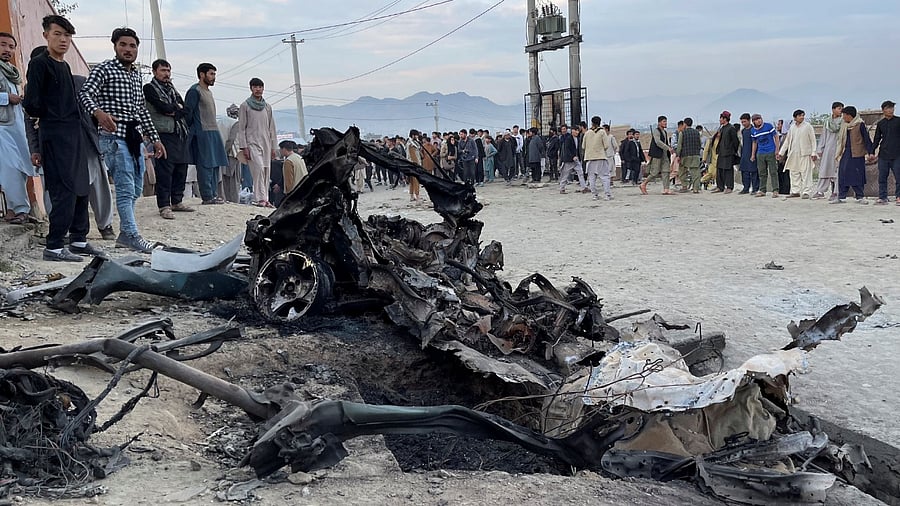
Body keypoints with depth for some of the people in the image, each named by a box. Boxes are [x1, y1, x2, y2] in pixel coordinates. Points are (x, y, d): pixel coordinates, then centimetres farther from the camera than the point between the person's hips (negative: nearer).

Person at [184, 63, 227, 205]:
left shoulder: (208, 92, 21)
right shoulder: (194, 91, -7)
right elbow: (187, 113, -12)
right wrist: (191, 129, -8)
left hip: (213, 132, 9)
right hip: (202, 134, -9)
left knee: (215, 164, 7)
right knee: (205, 165, -8)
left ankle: (212, 194, 11)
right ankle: (207, 196, -8)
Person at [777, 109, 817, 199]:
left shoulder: (808, 126, -1)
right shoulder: (792, 127, 13)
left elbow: (813, 140, -2)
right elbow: (787, 140, 19)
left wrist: (813, 153, -9)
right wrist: (781, 152, 15)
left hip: (805, 154, -5)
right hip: (793, 154, 5)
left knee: (806, 173, -5)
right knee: (794, 173, 7)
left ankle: (806, 192, -4)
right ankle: (795, 191, 14)